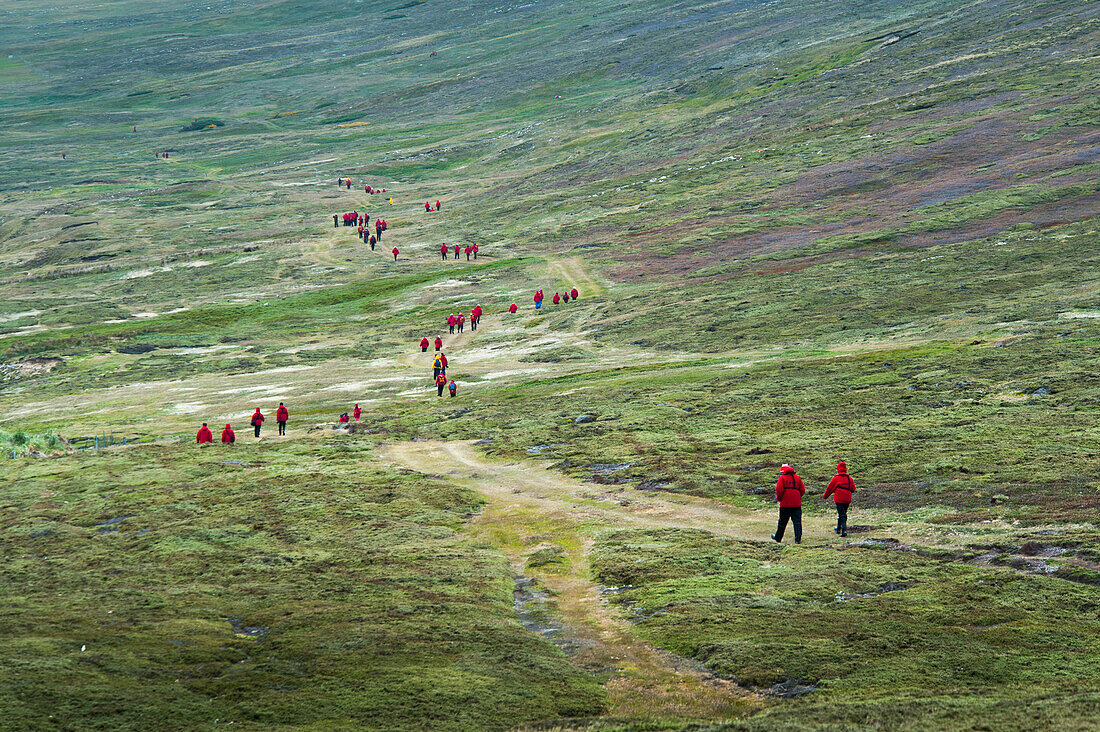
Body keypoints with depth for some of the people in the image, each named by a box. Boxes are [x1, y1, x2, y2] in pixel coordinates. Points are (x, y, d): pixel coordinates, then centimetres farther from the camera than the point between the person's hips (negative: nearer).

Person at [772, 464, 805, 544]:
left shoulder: (782, 478, -3)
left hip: (785, 504, -3)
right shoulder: (797, 478, 11)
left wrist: (778, 498, 3)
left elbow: (779, 490, -13)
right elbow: (802, 490, 11)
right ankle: (798, 539, -5)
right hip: (797, 504, 3)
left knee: (782, 522, 8)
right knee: (797, 521, 2)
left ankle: (778, 538, 20)